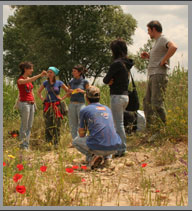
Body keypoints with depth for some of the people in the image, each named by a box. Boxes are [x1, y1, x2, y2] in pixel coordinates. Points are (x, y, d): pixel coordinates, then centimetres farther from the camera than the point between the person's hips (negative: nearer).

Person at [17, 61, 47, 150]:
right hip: (24, 103, -8)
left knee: (29, 126, 6)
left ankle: (27, 145, 10)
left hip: (31, 104, 8)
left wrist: (34, 102, 17)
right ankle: (23, 146, 1)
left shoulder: (29, 79, 14)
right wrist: (40, 75, -39)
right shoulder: (20, 80, -10)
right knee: (24, 126, -6)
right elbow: (29, 80, -31)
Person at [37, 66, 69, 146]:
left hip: (56, 106, -2)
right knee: (48, 124, 1)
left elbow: (68, 91, 7)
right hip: (47, 106, 2)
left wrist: (62, 98, -1)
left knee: (56, 124, -1)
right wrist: (42, 98, 7)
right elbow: (38, 92, 21)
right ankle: (48, 140, 8)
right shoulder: (45, 83, 7)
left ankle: (56, 142, 3)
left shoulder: (59, 83, 0)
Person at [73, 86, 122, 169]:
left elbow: (81, 134, 13)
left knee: (76, 141, 26)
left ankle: (91, 156, -1)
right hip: (114, 147, 4)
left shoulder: (84, 110, 5)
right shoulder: (107, 109, 19)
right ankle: (105, 156, 13)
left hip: (98, 147, -4)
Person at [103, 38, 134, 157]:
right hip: (125, 95, 9)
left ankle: (122, 148, -2)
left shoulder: (117, 64, -15)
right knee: (119, 123, 16)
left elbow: (106, 80, -12)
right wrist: (112, 81, -1)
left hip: (117, 96, -9)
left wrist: (109, 81, 7)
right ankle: (122, 146, 21)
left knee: (118, 124, -4)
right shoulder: (127, 63, 12)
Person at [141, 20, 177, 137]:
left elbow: (173, 47, -28)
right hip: (153, 76, 11)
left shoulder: (163, 39, -7)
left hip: (160, 75, -10)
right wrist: (148, 57, 17)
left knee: (157, 103, -15)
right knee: (147, 102, 10)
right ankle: (151, 128, 13)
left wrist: (163, 61, -21)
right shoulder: (157, 42, 24)